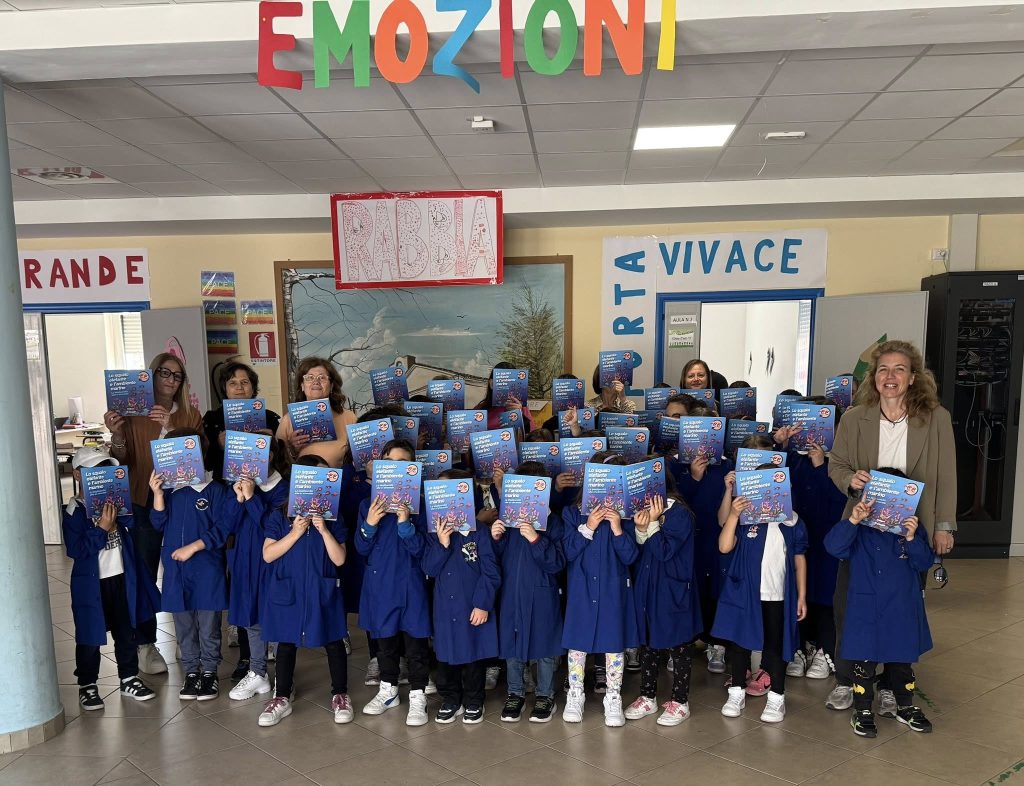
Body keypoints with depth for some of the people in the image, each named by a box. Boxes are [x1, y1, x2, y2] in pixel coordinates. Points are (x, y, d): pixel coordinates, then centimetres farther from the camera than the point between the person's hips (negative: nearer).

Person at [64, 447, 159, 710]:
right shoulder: (74, 512, -11)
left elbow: (137, 524, -3)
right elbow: (75, 550, -18)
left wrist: (119, 516, -19)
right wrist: (102, 528, -24)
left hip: (122, 578, 4)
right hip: (91, 583, -4)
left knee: (127, 632, 14)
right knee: (90, 636, 8)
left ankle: (129, 679, 28)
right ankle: (87, 685, 25)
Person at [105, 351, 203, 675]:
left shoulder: (191, 415, 7)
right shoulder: (133, 414, 3)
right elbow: (123, 461, -2)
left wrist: (170, 428, -21)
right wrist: (116, 435, -21)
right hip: (144, 503, -1)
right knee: (144, 575, 2)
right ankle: (145, 645, 15)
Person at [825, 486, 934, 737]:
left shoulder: (910, 527, 1)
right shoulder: (859, 529, -8)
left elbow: (924, 563, -5)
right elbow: (833, 546, -23)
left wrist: (912, 538, -22)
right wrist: (853, 521, -34)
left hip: (902, 611, 3)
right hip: (865, 610, -3)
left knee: (903, 660, 19)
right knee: (864, 661, 6)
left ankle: (906, 707, 39)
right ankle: (862, 711, 22)